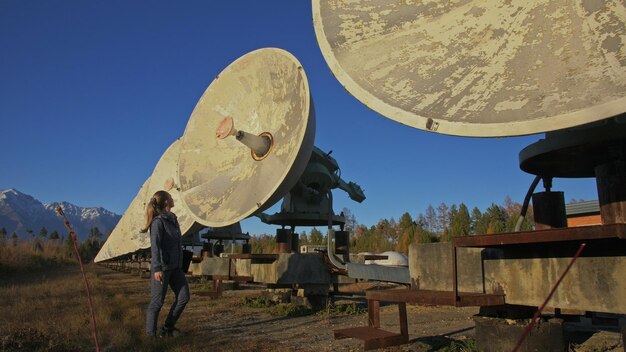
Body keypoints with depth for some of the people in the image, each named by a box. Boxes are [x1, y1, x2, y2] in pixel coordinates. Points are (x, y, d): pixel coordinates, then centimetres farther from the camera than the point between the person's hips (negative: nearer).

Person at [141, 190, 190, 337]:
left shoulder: (172, 219, 11)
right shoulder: (158, 221, -13)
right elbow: (155, 246, -21)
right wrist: (157, 268, -28)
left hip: (175, 267, 8)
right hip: (162, 268, -8)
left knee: (184, 296, 6)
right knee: (157, 302, 1)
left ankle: (168, 328, 19)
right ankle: (151, 334, 14)